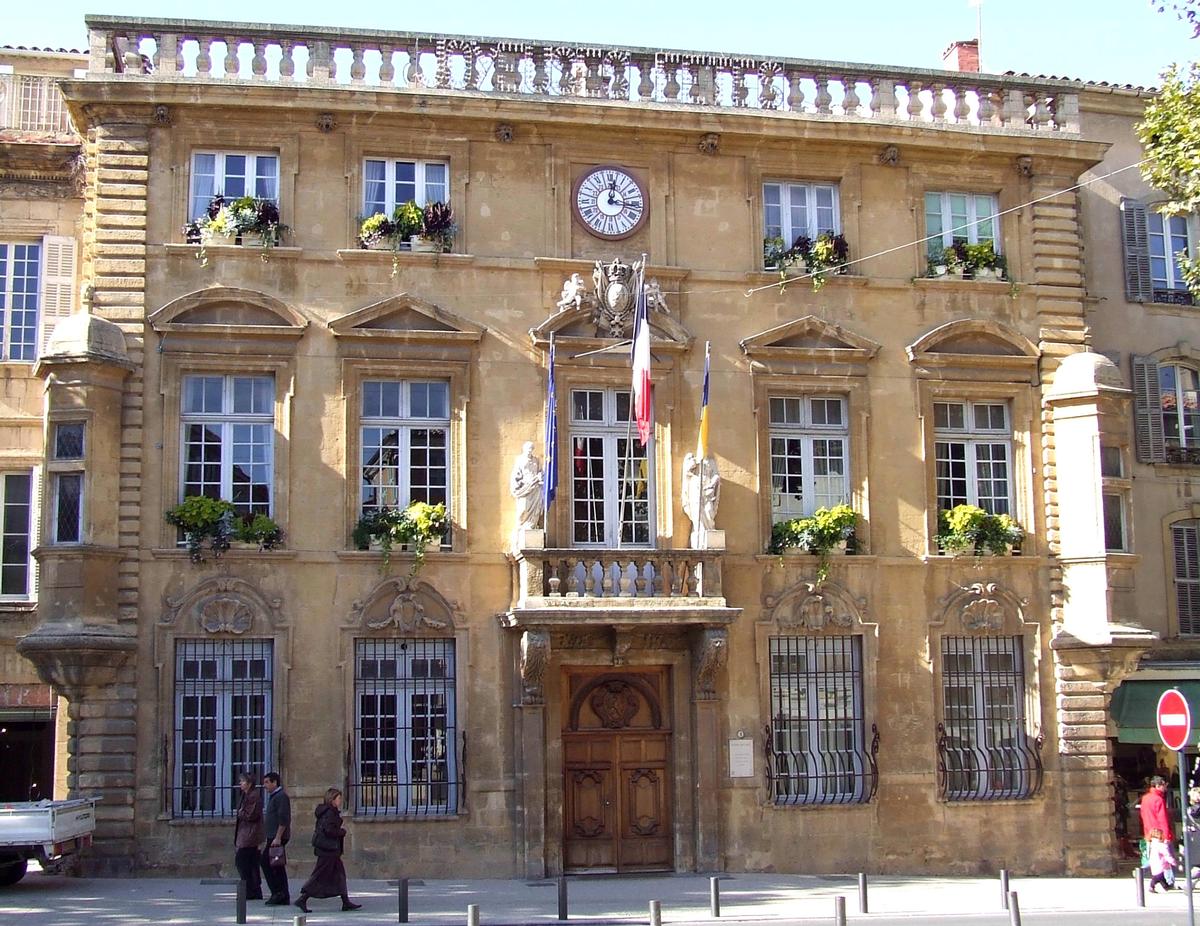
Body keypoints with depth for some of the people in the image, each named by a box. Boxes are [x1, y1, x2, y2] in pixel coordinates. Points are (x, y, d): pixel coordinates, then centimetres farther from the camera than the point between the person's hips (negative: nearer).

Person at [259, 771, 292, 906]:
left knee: (265, 862, -12)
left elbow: (283, 819, -20)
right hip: (274, 837, 10)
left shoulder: (281, 796, -12)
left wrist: (277, 838, -24)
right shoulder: (273, 796, 20)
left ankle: (277, 892, -12)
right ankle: (284, 897, 9)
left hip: (278, 837, -10)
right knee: (278, 866, 8)